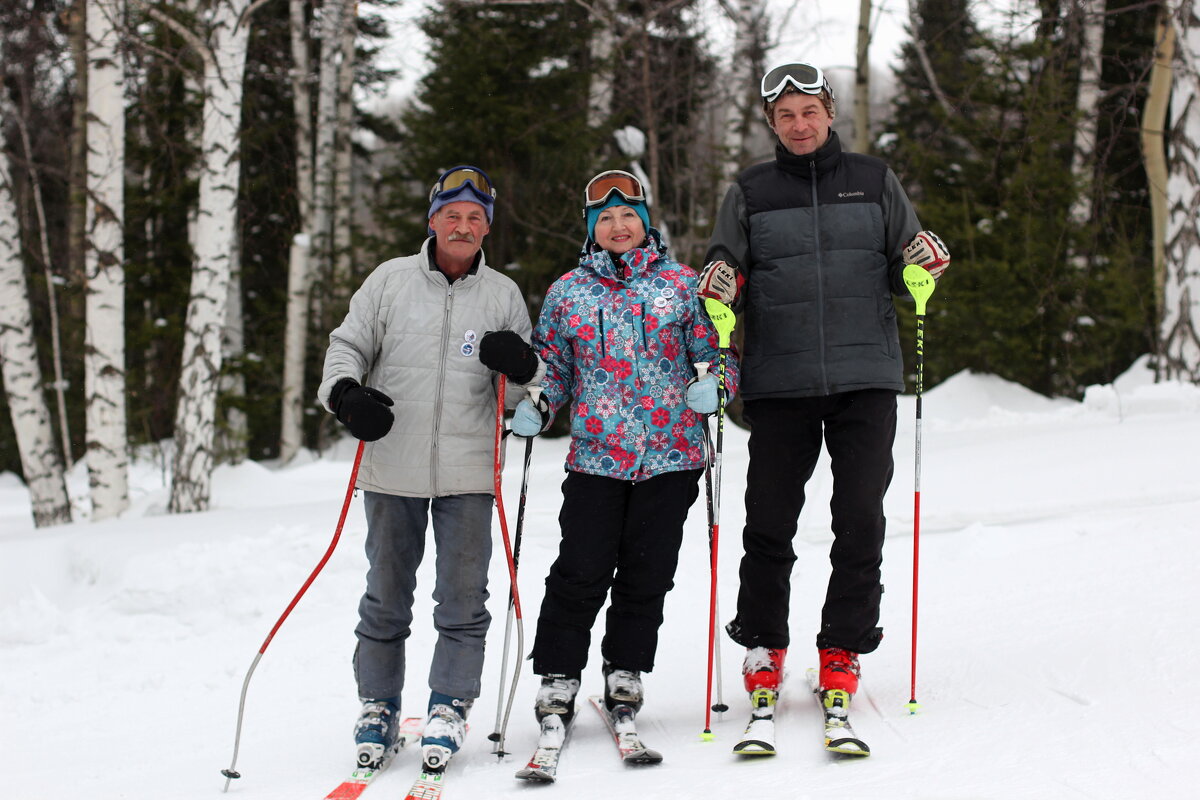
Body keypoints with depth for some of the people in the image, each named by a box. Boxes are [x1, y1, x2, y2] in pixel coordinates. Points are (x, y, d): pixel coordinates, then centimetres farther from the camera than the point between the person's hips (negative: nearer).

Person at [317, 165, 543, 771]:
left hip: (468, 474, 0)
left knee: (463, 601, 0)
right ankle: (378, 706, 20)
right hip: (392, 470, 0)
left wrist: (521, 365, -12)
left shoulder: (503, 295, 7)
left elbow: (525, 390, 11)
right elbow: (347, 346, 7)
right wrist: (345, 393, -13)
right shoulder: (390, 280, 3)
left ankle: (449, 707, 12)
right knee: (386, 598, 8)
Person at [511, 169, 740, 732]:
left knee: (648, 573, 5)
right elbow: (552, 364, 17)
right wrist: (536, 407, -2)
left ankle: (625, 669, 20)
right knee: (581, 573, -5)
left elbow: (715, 350, 9)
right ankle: (558, 675, 6)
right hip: (595, 455, 0)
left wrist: (714, 385, -13)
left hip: (670, 456, 0)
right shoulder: (568, 291, 11)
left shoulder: (681, 284, 7)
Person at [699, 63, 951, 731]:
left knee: (861, 518, -3)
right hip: (780, 382, 0)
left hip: (866, 378, 0)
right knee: (769, 521, -1)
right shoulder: (750, 194, 10)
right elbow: (724, 268, 9)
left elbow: (904, 270, 13)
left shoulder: (874, 182, 11)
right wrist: (719, 290, -14)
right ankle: (764, 643, 17)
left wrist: (921, 265, -10)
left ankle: (845, 648, 11)